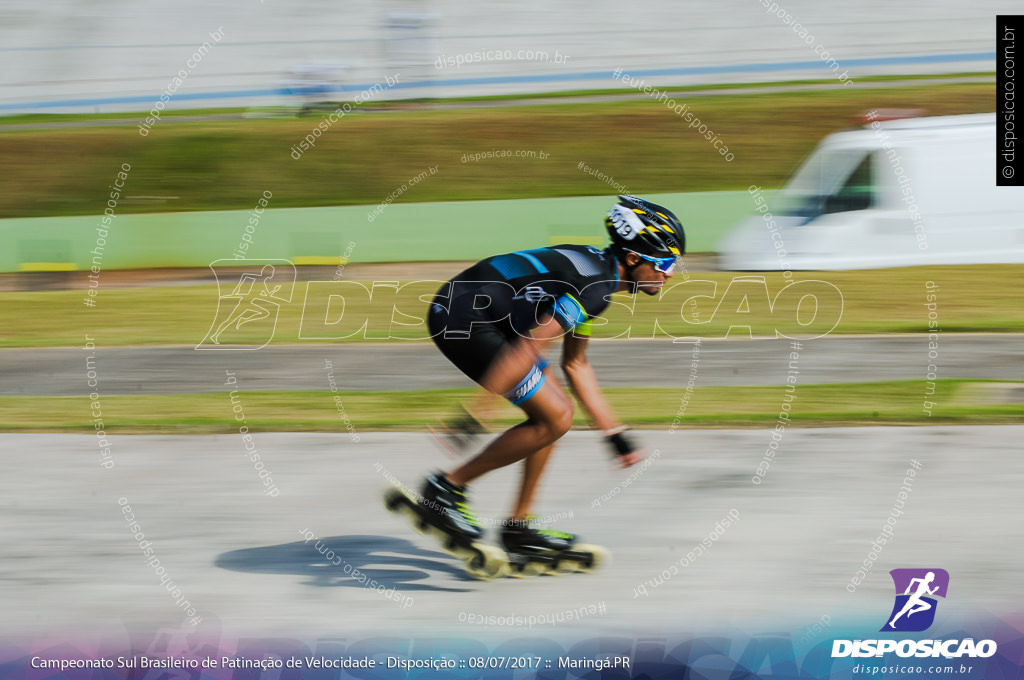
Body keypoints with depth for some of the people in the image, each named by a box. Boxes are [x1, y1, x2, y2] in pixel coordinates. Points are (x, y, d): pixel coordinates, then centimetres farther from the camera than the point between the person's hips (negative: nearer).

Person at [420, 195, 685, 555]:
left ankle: (519, 526, 15)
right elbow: (527, 349, -26)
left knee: (555, 412, 10)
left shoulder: (594, 268, 14)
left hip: (476, 316, 10)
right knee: (554, 419, -8)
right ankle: (446, 488, -3)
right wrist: (473, 418, -29)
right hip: (462, 319, -10)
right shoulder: (595, 285, -18)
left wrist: (616, 435, 23)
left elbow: (575, 365, 22)